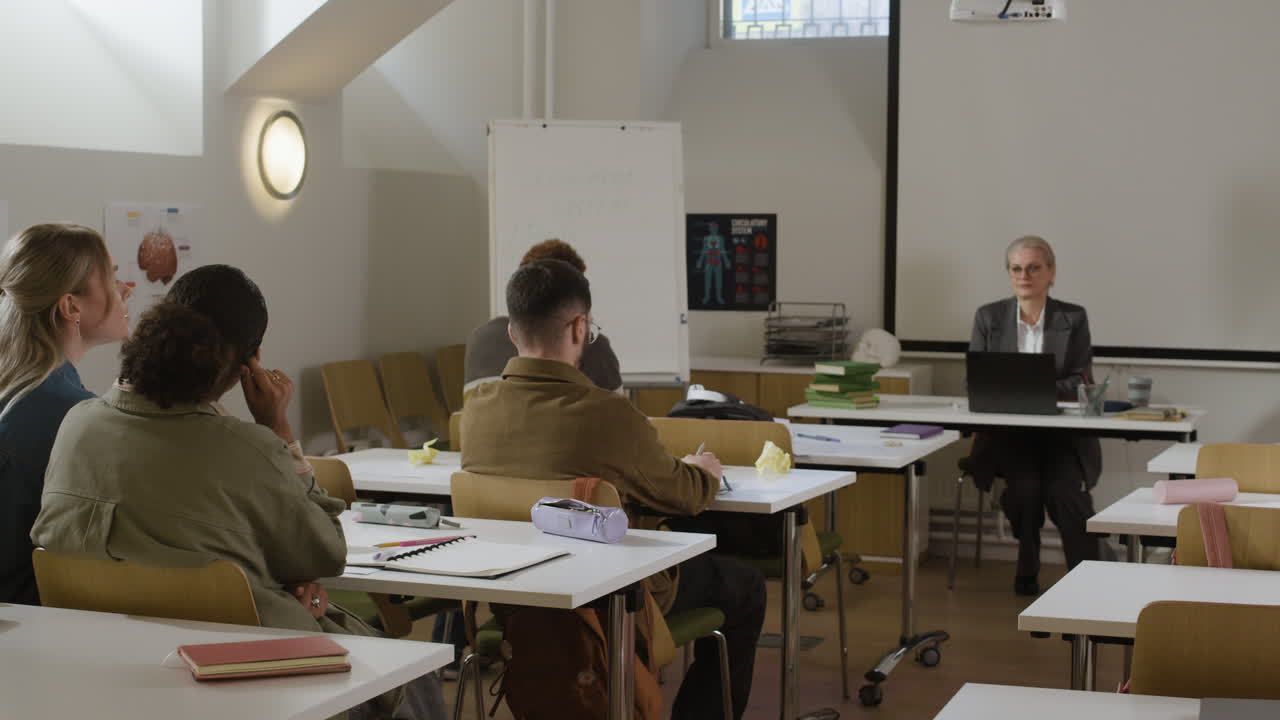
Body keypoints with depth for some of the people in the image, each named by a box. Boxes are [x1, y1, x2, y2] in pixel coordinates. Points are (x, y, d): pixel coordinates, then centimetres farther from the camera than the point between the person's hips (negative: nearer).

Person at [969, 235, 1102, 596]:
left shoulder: (1073, 319, 5)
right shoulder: (988, 317, 8)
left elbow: (1080, 381, -2)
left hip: (1062, 431, 0)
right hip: (1007, 430, 1)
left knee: (1063, 489, -28)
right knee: (1025, 486, -27)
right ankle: (1027, 572, -5)